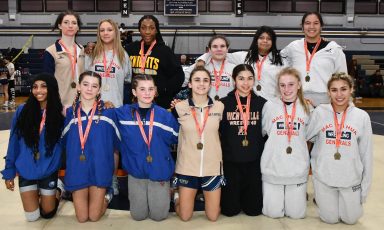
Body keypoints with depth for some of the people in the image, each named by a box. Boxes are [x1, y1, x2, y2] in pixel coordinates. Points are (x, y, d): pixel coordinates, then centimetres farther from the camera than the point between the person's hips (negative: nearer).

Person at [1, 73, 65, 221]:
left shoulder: (60, 113, -10)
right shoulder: (23, 110, -9)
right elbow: (14, 142, -4)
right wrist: (9, 172, -2)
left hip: (48, 171, 0)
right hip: (26, 170, 0)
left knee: (47, 213, 13)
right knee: (32, 217, 9)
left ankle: (54, 193, 43)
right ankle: (37, 195, 38)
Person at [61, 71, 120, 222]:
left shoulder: (108, 112, -5)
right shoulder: (71, 112, 2)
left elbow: (116, 143, 2)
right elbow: (65, 142, 15)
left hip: (99, 168, -2)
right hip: (77, 169, 2)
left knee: (94, 217, 4)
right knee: (81, 218, 8)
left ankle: (106, 196, 33)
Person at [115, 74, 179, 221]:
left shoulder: (165, 115, -4)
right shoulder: (123, 113, -5)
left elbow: (176, 138, 2)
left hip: (159, 172, 0)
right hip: (136, 172, 1)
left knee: (158, 216, 9)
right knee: (138, 215, 12)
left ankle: (165, 196, 39)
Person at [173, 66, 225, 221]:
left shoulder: (220, 107, -3)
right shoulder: (179, 107, -6)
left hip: (213, 167, 1)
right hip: (187, 168, -1)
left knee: (213, 217, 10)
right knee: (185, 216, 9)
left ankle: (207, 196, 40)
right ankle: (177, 197, 39)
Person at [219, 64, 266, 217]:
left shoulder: (262, 103, 2)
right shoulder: (223, 103, -3)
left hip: (254, 162, 1)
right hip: (230, 161, -1)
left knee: (254, 209, 5)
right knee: (230, 210, 4)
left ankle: (244, 197, 37)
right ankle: (234, 196, 36)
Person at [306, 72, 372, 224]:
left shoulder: (362, 116, -7)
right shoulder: (319, 112, -9)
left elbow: (366, 154, -3)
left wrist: (365, 187, -1)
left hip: (351, 179, 1)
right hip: (323, 177, -1)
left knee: (350, 219, 14)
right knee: (330, 219, 11)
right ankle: (320, 198, 41)